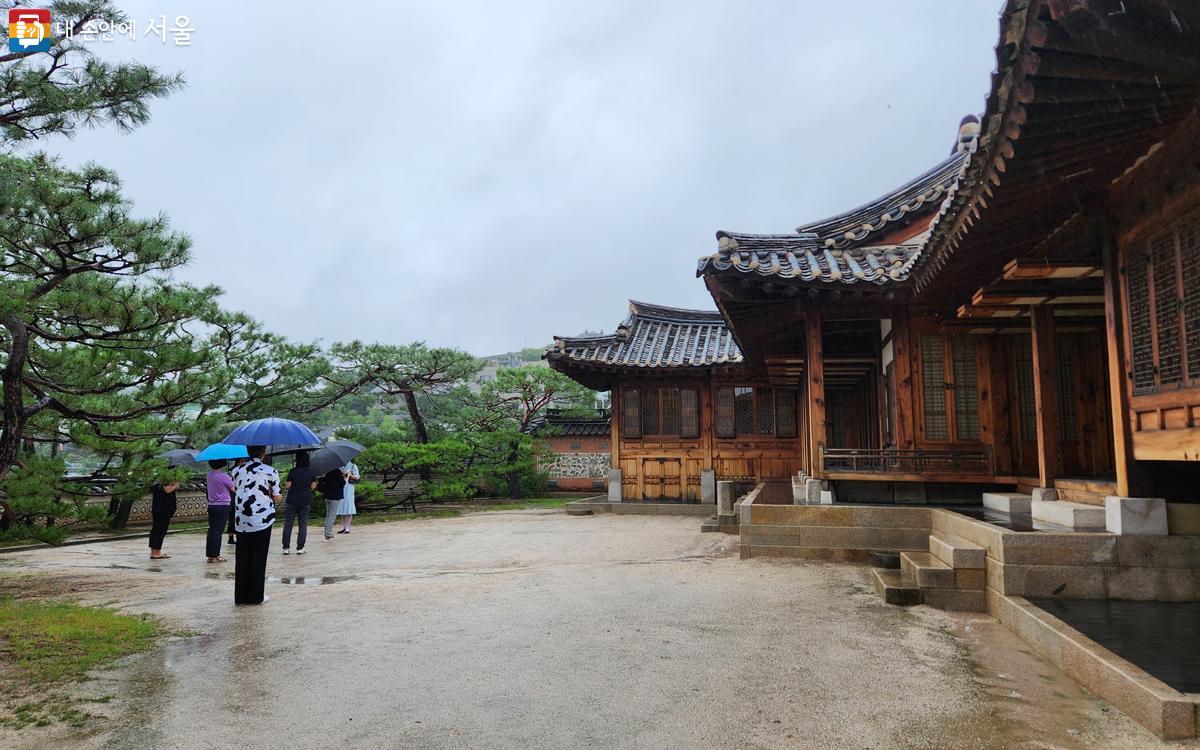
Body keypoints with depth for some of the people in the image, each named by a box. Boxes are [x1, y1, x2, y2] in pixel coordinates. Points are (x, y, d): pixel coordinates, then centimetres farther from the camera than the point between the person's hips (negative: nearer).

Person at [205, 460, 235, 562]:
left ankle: (210, 555, 13)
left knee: (211, 530, 10)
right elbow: (233, 489, -6)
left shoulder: (209, 474, 4)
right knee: (218, 531, -4)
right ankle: (215, 556, -2)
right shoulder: (224, 476, -15)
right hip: (222, 506, -6)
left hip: (211, 505, 6)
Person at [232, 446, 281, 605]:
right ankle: (256, 596, 9)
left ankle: (241, 596, 15)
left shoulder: (238, 471, 6)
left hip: (241, 521, 4)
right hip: (262, 519, -3)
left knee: (241, 558, 10)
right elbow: (277, 498, -3)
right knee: (259, 558, 5)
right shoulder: (270, 471, -6)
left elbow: (236, 492, 12)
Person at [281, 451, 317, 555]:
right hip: (306, 501, 2)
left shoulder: (292, 471, -8)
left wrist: (284, 484, 14)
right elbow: (313, 486, 1)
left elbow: (288, 485, -7)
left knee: (288, 523, 7)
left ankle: (286, 547, 7)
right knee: (303, 524, 6)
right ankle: (300, 548, 4)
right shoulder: (312, 472, -2)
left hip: (292, 500, -2)